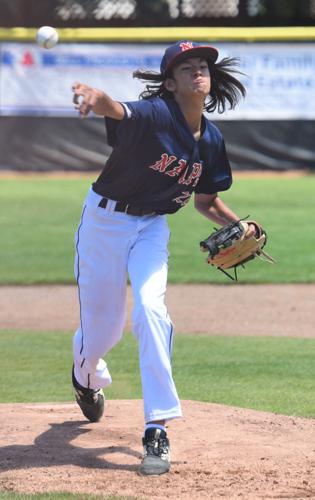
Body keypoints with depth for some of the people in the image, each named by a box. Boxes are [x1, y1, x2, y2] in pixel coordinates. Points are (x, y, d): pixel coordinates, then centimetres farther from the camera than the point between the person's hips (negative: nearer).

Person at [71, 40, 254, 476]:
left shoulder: (212, 140, -4)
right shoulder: (153, 115, -24)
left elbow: (206, 199, 11)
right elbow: (116, 109, -47)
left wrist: (238, 227, -7)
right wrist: (94, 96, -71)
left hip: (153, 227, 3)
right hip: (105, 220, -3)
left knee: (151, 308, -22)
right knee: (101, 328, 4)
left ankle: (157, 431, -22)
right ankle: (87, 376, 46)